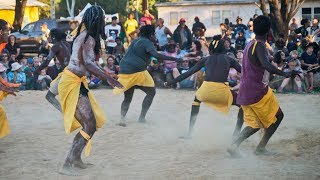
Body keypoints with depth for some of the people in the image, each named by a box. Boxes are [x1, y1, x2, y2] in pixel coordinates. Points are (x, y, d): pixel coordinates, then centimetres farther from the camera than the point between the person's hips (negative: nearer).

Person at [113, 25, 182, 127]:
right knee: (151, 92, 10)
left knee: (127, 98, 15)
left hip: (124, 71, 7)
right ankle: (142, 117, 5)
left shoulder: (135, 41, 20)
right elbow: (156, 55, -20)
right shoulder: (147, 42, -4)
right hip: (138, 72, -7)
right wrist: (174, 59, -21)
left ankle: (122, 117, -8)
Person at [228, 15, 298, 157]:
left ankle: (234, 144, -5)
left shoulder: (250, 45, 12)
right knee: (277, 116, 9)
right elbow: (265, 64, -34)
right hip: (256, 91, -8)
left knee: (255, 123, 15)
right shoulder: (259, 46, -16)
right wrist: (284, 74, -40)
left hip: (245, 91, 8)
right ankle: (261, 147, 6)